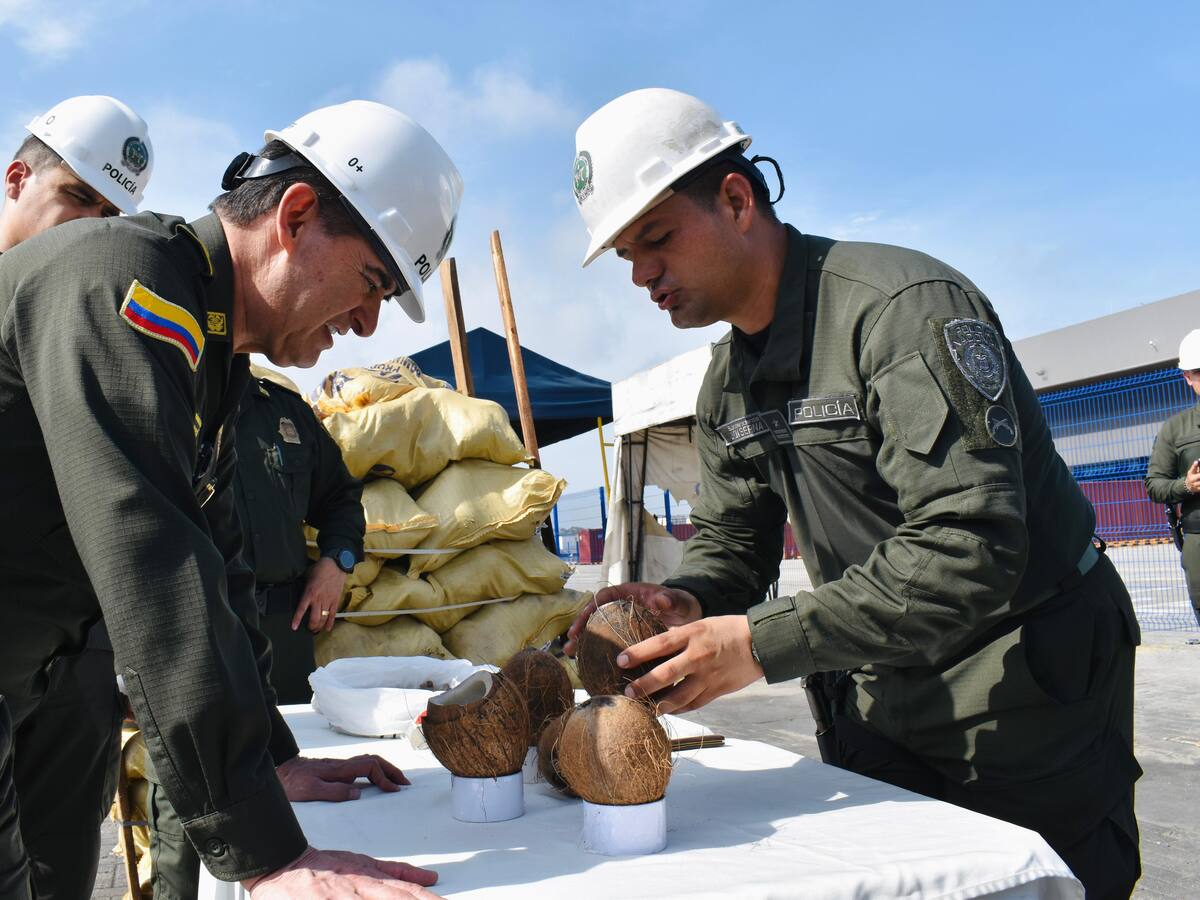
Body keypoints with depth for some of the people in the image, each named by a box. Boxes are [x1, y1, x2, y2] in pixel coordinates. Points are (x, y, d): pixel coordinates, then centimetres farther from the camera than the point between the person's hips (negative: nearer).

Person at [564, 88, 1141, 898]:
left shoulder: (903, 305, -23)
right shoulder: (727, 382, 4)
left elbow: (968, 551, -31)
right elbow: (730, 541, 8)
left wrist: (763, 643, -32)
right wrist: (686, 602, -16)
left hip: (1023, 695, -7)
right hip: (876, 708, 7)